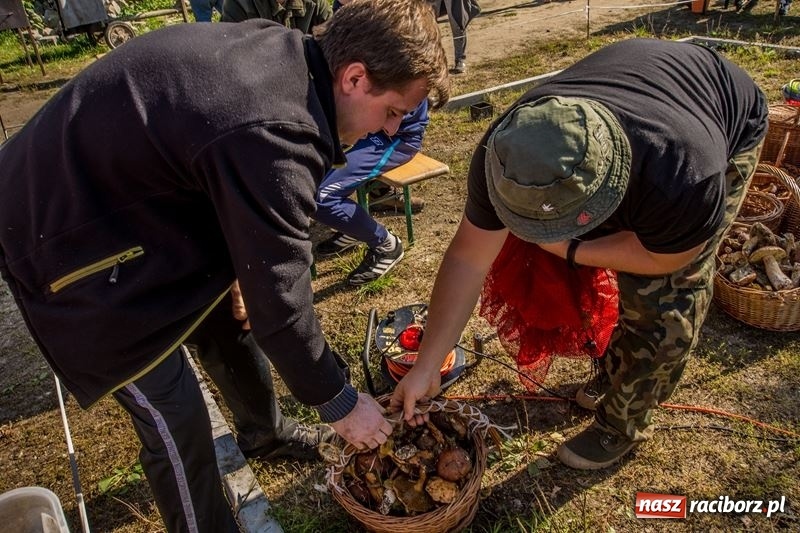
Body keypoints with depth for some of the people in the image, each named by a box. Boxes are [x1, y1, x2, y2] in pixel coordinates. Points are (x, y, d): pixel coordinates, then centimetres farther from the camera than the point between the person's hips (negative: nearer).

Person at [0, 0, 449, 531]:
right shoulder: (271, 137, -35)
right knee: (177, 421, -3)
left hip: (108, 188, 9)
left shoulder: (279, 49, -6)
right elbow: (281, 304, -27)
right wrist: (338, 402, -11)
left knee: (228, 324, 20)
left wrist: (237, 272, 8)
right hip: (63, 235, -9)